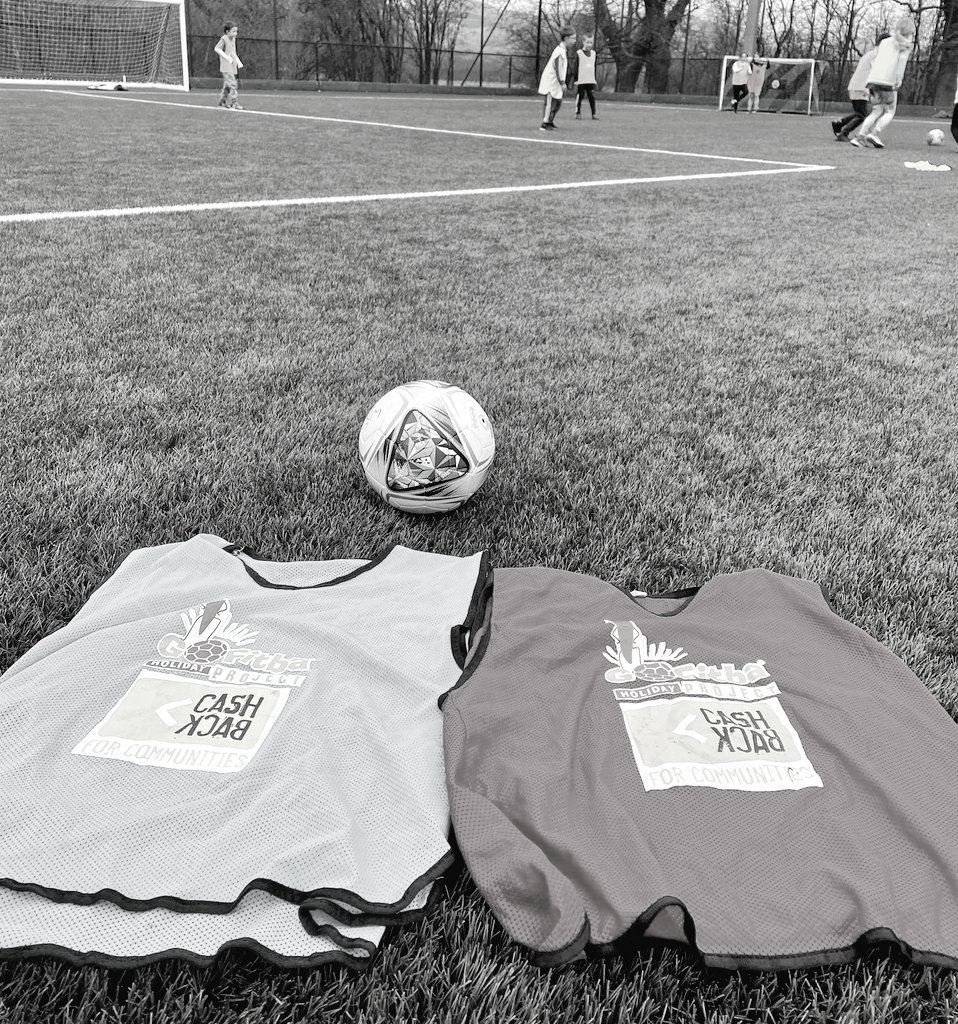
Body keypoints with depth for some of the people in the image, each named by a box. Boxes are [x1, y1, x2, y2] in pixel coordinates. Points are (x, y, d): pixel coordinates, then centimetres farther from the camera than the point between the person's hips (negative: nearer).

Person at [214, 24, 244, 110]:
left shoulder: (233, 39, 14)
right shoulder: (224, 39, -11)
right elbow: (216, 48, -15)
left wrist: (238, 61, 13)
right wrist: (226, 57, -25)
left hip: (232, 67, 9)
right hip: (226, 68, -9)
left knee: (227, 85, 15)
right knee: (233, 85, -16)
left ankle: (223, 102, 25)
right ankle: (234, 103, -17)